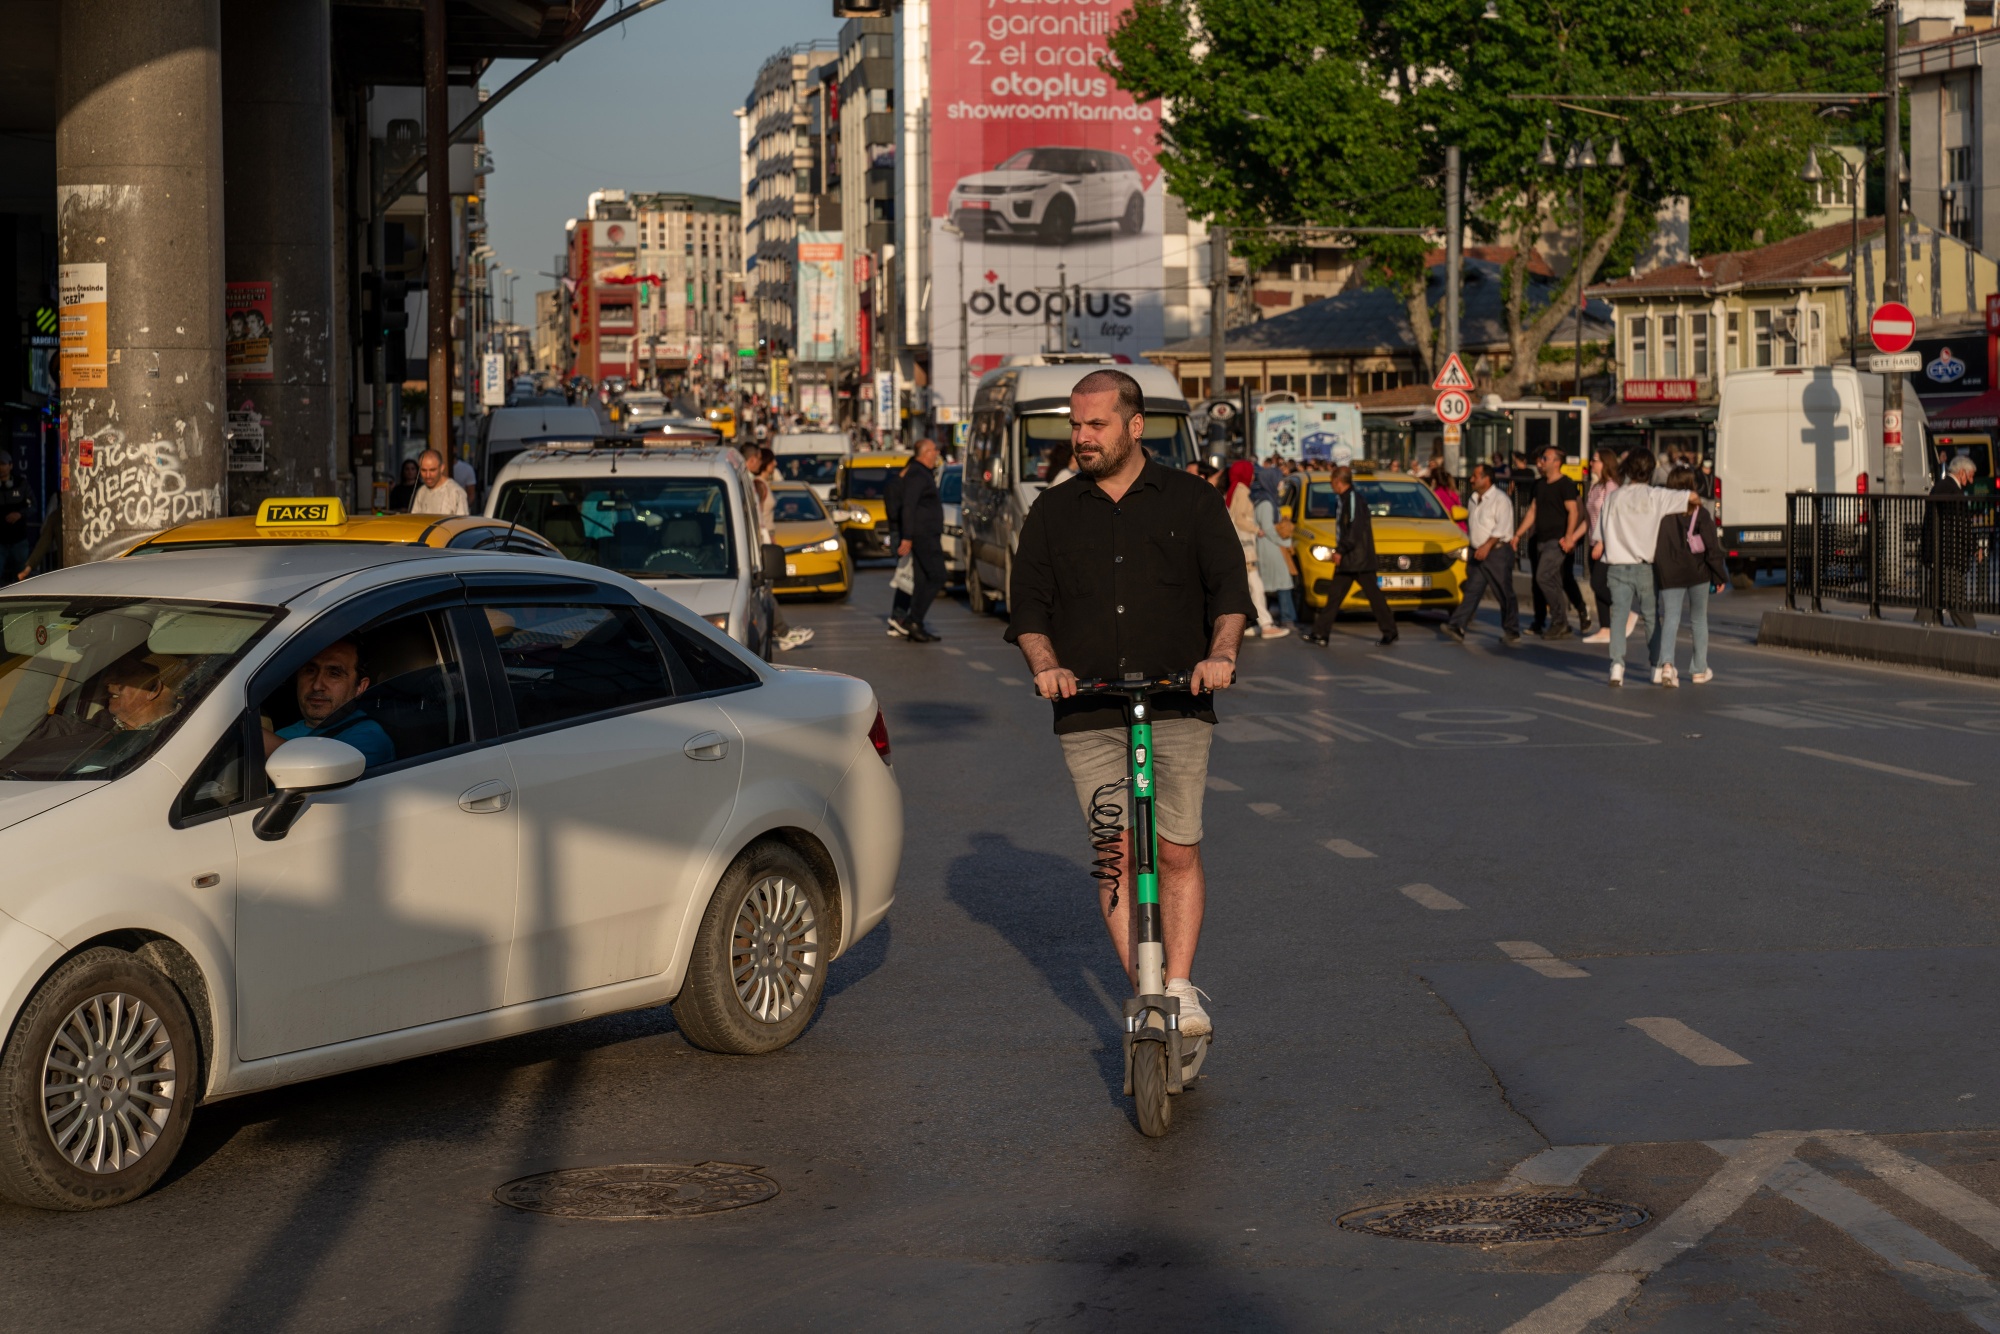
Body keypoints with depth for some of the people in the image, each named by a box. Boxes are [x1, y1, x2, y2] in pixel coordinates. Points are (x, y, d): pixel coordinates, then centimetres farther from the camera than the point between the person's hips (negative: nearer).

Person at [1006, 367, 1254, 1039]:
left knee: (1177, 853, -7)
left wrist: (1220, 654, -19)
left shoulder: (1191, 500, 8)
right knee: (1116, 857, -2)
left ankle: (1180, 986, 2)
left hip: (1178, 707, -1)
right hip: (1088, 712, 2)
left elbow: (1230, 587, 0)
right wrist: (1046, 665, -12)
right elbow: (1029, 605, 8)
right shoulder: (1053, 512, 13)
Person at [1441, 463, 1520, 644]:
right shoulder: (1473, 500, 17)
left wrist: (1488, 545, -27)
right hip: (1478, 553, 7)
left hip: (1498, 552, -7)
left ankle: (1511, 631, 9)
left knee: (1504, 594, 0)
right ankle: (1457, 626, -13)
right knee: (1471, 591, -3)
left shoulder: (1500, 499, -10)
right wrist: (1469, 543, 18)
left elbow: (1502, 527, -19)